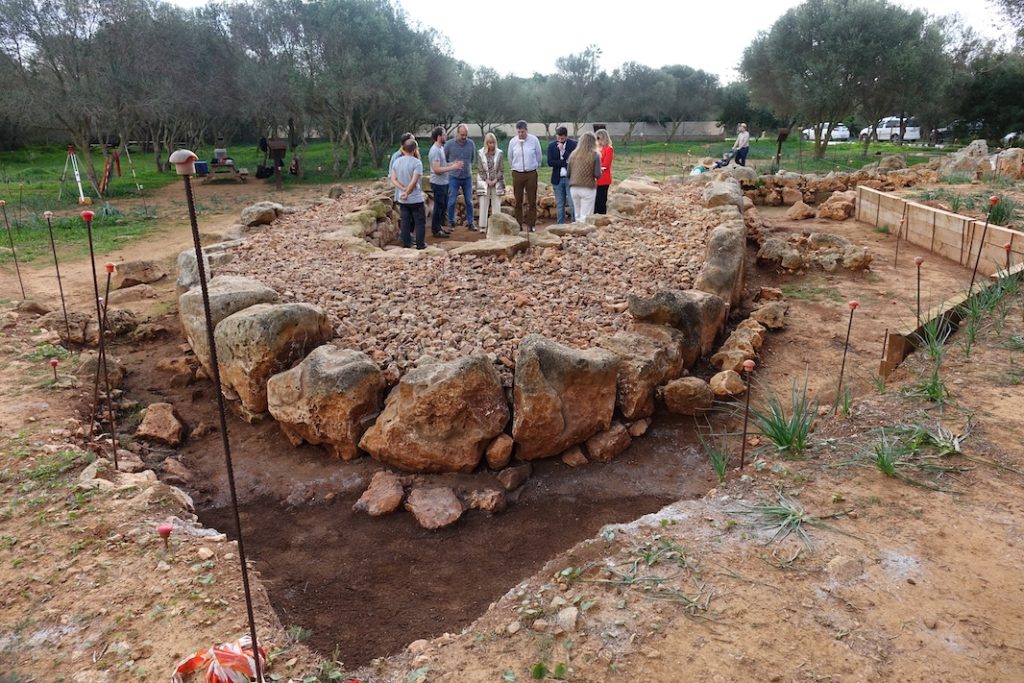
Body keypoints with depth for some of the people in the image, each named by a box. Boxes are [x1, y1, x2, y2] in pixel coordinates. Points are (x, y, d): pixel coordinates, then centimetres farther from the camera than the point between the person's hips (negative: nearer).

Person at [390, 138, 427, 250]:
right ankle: (420, 244, 8)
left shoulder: (397, 161, 2)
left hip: (402, 199, 5)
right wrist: (407, 193, -12)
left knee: (405, 221, 14)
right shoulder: (417, 162, -16)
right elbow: (414, 181, -21)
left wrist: (403, 189, -8)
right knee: (420, 222, 6)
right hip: (416, 199, -5)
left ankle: (406, 242, 18)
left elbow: (393, 179, -1)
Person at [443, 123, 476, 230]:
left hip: (467, 177, 2)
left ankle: (470, 223, 15)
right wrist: (452, 166, 6)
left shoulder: (471, 144, -2)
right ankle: (451, 223, 13)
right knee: (452, 201, 2)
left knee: (469, 201, 6)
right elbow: (443, 159, 4)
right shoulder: (449, 144, -9)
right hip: (453, 177, -2)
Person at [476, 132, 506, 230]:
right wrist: (487, 181, -9)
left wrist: (495, 180, -10)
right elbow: (480, 170, -3)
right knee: (483, 204, 0)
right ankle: (483, 226, 4)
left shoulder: (499, 153, -2)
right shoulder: (480, 153, -3)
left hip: (497, 183, 1)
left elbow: (501, 169, 0)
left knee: (496, 204, 3)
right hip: (484, 182, -1)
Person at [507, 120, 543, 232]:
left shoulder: (534, 140, -4)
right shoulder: (512, 141, -1)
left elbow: (538, 156, 9)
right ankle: (518, 225, 9)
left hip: (531, 173, -1)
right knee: (518, 201, 3)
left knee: (532, 201, 0)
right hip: (517, 173, 1)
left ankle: (530, 225, 6)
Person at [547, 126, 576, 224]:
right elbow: (550, 162, -6)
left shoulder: (573, 144, -2)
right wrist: (565, 162, -12)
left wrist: (563, 150, -16)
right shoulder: (551, 145, 4)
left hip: (570, 178, -3)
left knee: (572, 203, -6)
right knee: (559, 205, 7)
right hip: (557, 179, 3)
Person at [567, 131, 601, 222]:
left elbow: (568, 174, 7)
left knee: (578, 216, 15)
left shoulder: (573, 154, 4)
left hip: (574, 188, 4)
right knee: (585, 217, -1)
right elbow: (598, 174, -11)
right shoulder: (595, 155, -6)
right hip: (588, 188, -4)